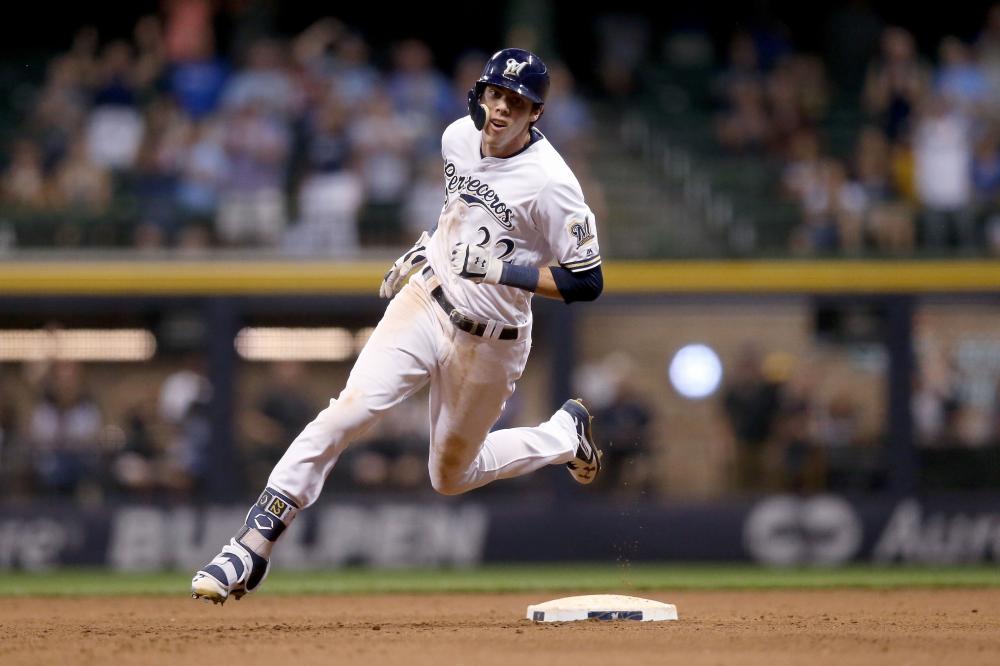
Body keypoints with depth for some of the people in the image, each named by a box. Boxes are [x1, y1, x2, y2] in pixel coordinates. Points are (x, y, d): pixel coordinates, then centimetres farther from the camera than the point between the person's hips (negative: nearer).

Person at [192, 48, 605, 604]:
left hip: (488, 344, -4)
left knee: (450, 476, 11)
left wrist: (501, 271, -27)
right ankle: (251, 549, -14)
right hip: (426, 301, 4)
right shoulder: (459, 136, -2)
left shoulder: (551, 182, -23)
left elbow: (588, 283, -20)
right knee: (347, 413, -15)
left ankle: (564, 436, 35)